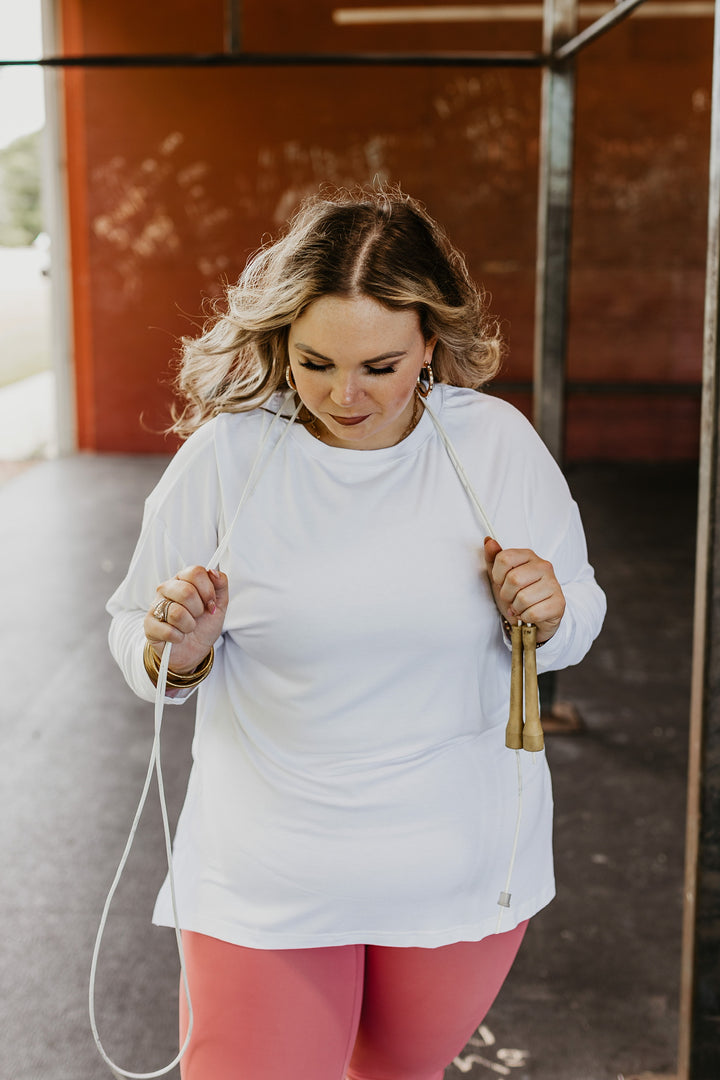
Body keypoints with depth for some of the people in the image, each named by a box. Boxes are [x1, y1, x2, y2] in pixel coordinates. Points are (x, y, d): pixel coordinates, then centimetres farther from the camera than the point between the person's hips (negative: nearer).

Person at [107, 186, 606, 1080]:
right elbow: (135, 636, -2)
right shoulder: (224, 456, -14)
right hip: (266, 875, -2)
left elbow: (577, 625, 4)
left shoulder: (499, 444, -9)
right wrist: (177, 652, -24)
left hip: (462, 865, 2)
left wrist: (549, 612, -19)